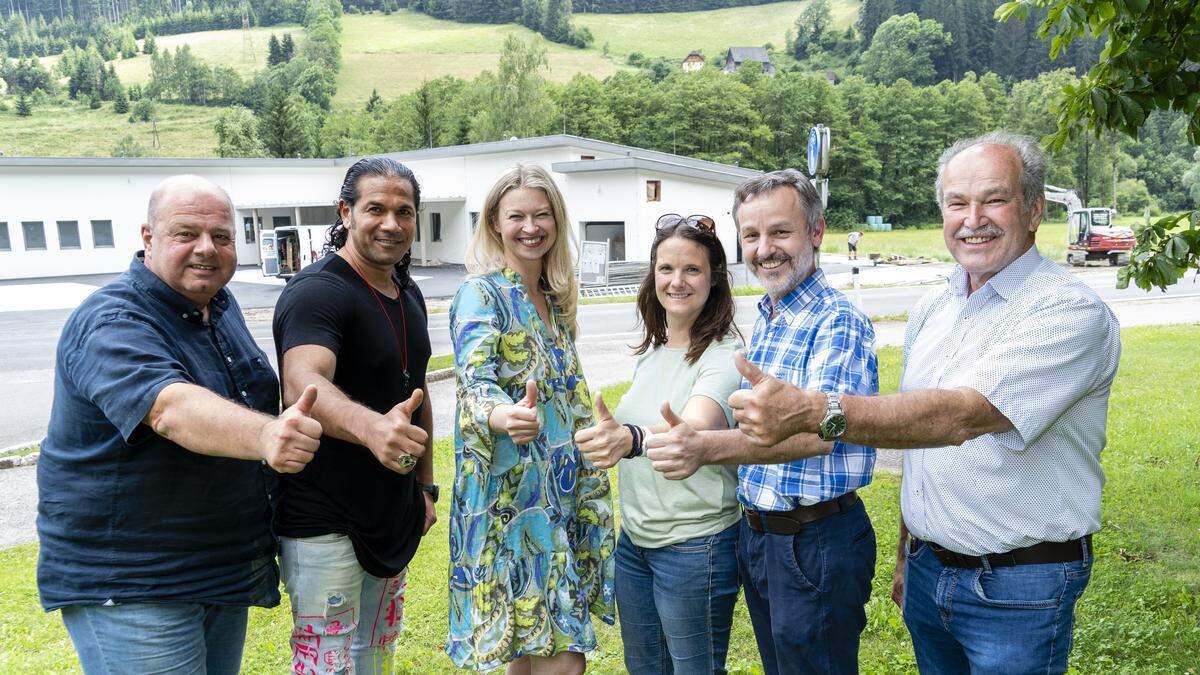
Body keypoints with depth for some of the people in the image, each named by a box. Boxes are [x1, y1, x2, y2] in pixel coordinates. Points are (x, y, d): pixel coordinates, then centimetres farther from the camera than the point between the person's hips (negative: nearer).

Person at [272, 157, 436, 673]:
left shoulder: (409, 295, 8)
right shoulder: (317, 292, -19)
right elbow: (302, 384, -38)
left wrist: (424, 484, 14)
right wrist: (371, 426, -58)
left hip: (393, 515, 8)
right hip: (325, 523, -8)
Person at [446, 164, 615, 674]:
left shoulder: (554, 297, 12)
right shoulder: (481, 293, -11)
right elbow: (476, 377, -27)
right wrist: (501, 415, -49)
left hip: (565, 491, 7)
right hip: (512, 493, -7)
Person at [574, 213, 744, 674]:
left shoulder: (724, 356, -18)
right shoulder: (652, 351, 6)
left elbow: (696, 427, -38)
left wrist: (629, 439, -56)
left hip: (695, 546, -7)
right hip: (635, 540, 7)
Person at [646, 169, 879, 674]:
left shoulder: (838, 322, -17)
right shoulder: (762, 320, 9)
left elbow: (816, 432, -32)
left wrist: (708, 448, -46)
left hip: (816, 540, -8)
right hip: (755, 533, 8)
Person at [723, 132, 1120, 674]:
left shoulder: (1071, 311, -18)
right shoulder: (930, 310, 5)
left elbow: (962, 415, -32)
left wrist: (808, 411, -42)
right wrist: (906, 557, 14)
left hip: (1019, 589, -6)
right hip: (926, 572, 6)